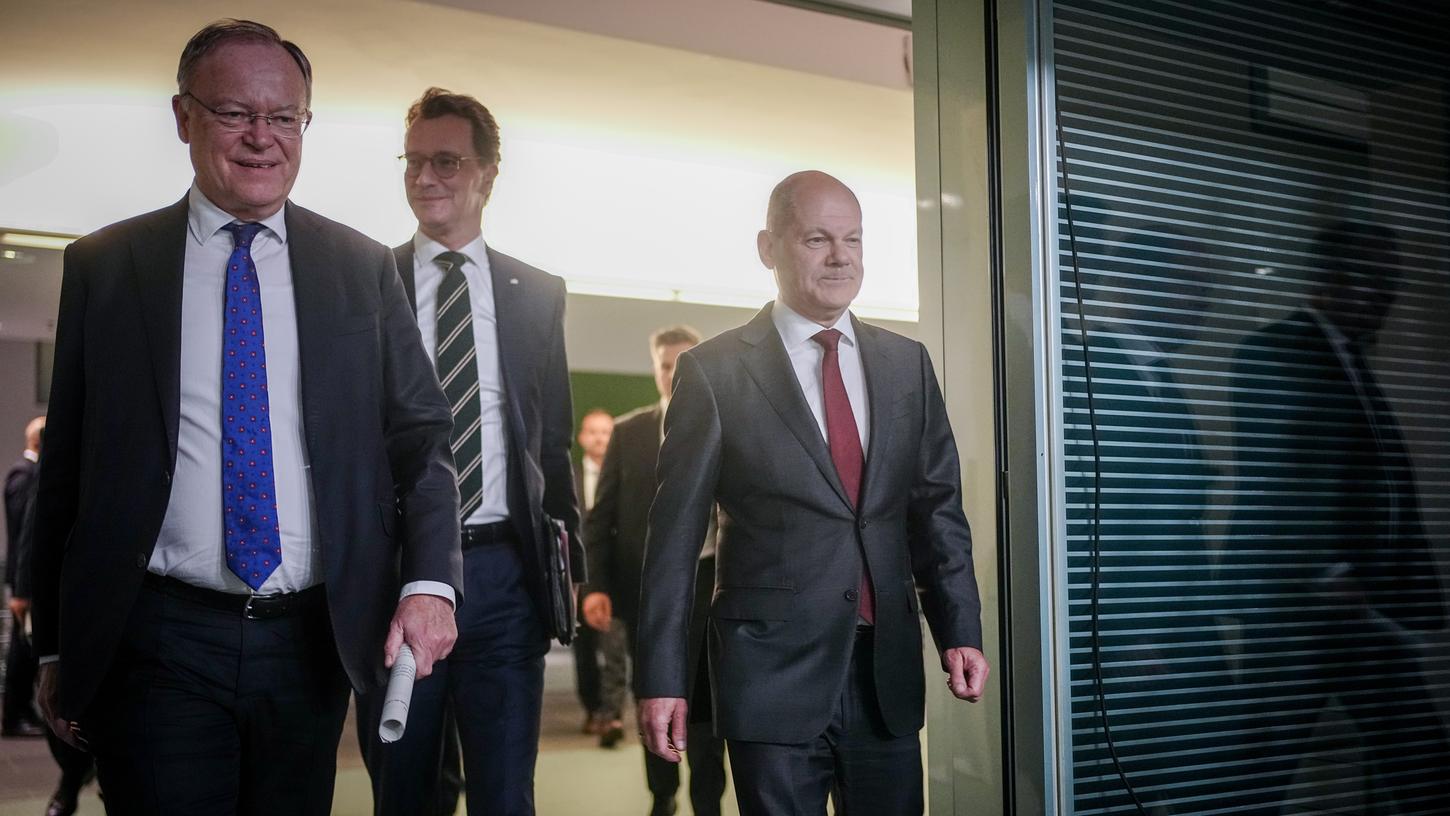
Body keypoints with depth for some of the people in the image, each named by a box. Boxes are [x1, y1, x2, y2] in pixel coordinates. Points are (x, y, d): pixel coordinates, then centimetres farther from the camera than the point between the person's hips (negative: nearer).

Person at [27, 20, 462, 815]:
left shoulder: (363, 269, 6)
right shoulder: (101, 268, 3)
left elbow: (420, 438, 4)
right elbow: (64, 466, 4)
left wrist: (429, 583, -11)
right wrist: (55, 647, 4)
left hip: (313, 639, 2)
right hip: (158, 644, -2)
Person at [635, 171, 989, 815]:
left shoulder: (906, 364, 9)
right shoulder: (714, 371, -3)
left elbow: (937, 508, 10)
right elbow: (675, 533, -4)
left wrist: (960, 630, 0)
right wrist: (661, 676, -6)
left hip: (887, 670, 4)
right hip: (772, 670, -4)